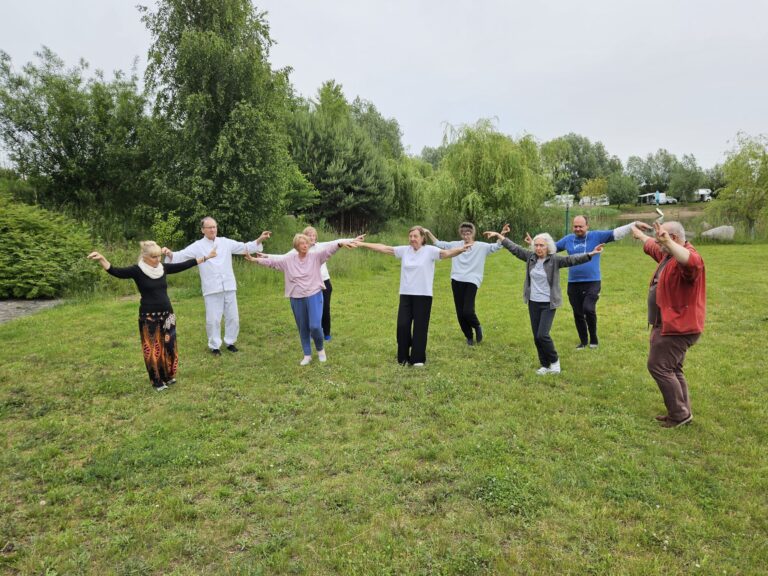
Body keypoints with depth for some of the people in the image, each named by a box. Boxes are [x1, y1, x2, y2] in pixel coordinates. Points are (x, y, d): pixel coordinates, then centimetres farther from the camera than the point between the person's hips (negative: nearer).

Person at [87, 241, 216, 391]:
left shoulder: (163, 268, 4)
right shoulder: (137, 270, -9)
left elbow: (184, 265, 10)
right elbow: (115, 272, -21)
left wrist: (206, 257, 12)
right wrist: (101, 259, -39)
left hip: (167, 314, 5)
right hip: (149, 316, -4)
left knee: (169, 345, 12)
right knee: (153, 348, 4)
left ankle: (168, 375, 30)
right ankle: (157, 381, 17)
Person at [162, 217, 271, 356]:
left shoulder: (226, 242, 7)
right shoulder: (197, 246, 1)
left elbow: (245, 247, 9)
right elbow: (181, 256, -5)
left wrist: (260, 239, -4)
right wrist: (170, 253, -27)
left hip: (229, 287, 3)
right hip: (212, 290, -2)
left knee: (233, 317, 10)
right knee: (213, 320, 2)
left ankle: (230, 342, 29)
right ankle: (214, 346, 20)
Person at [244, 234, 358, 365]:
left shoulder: (315, 256, -5)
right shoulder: (289, 259, 3)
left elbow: (328, 248, -18)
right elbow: (272, 261, 11)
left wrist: (340, 243, -35)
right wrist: (255, 260, 11)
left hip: (314, 296, -3)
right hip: (297, 299, 3)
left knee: (315, 326, -10)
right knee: (303, 328, 10)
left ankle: (320, 349, 20)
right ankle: (307, 355, 26)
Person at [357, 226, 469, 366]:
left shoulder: (430, 250, -4)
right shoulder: (404, 250, 7)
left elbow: (446, 253, -19)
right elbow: (383, 248, 7)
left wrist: (460, 250, -39)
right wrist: (362, 244, 4)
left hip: (423, 295, -3)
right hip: (405, 294, 3)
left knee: (420, 327, 4)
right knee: (402, 325, 2)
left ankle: (418, 358, 17)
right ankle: (403, 357, 19)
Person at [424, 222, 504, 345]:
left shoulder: (481, 246, 1)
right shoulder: (455, 245, 9)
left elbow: (496, 247, -9)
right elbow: (438, 244, 13)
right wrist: (428, 233, 3)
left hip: (472, 282, -3)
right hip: (457, 281, 4)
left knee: (468, 311, -16)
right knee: (460, 312, 6)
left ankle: (477, 327, 19)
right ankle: (469, 336, 27)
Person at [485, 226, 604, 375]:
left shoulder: (555, 259, -9)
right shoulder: (530, 257, 3)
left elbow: (572, 260, -20)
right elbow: (515, 248, 11)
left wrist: (590, 254, -34)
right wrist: (499, 236, 16)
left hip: (548, 304, -5)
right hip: (533, 303, 5)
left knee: (542, 335, -12)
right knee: (536, 337, 7)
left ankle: (554, 360, 14)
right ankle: (545, 365, 23)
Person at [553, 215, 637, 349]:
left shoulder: (596, 236, 0)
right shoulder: (568, 239, 9)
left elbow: (615, 233, -7)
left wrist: (633, 225, -17)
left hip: (592, 283, -3)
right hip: (573, 284, 4)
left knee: (588, 309, -19)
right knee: (578, 314, 9)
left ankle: (593, 338, 6)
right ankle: (583, 341, 27)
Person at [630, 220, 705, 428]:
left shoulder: (687, 257, -20)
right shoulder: (666, 255, 11)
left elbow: (691, 262, -47)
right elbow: (651, 246, 34)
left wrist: (667, 242, -57)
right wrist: (639, 234, 47)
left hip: (677, 327, -11)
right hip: (668, 325, 11)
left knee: (658, 366, -8)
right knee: (671, 369, 17)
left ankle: (680, 413, 2)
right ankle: (681, 412, 26)